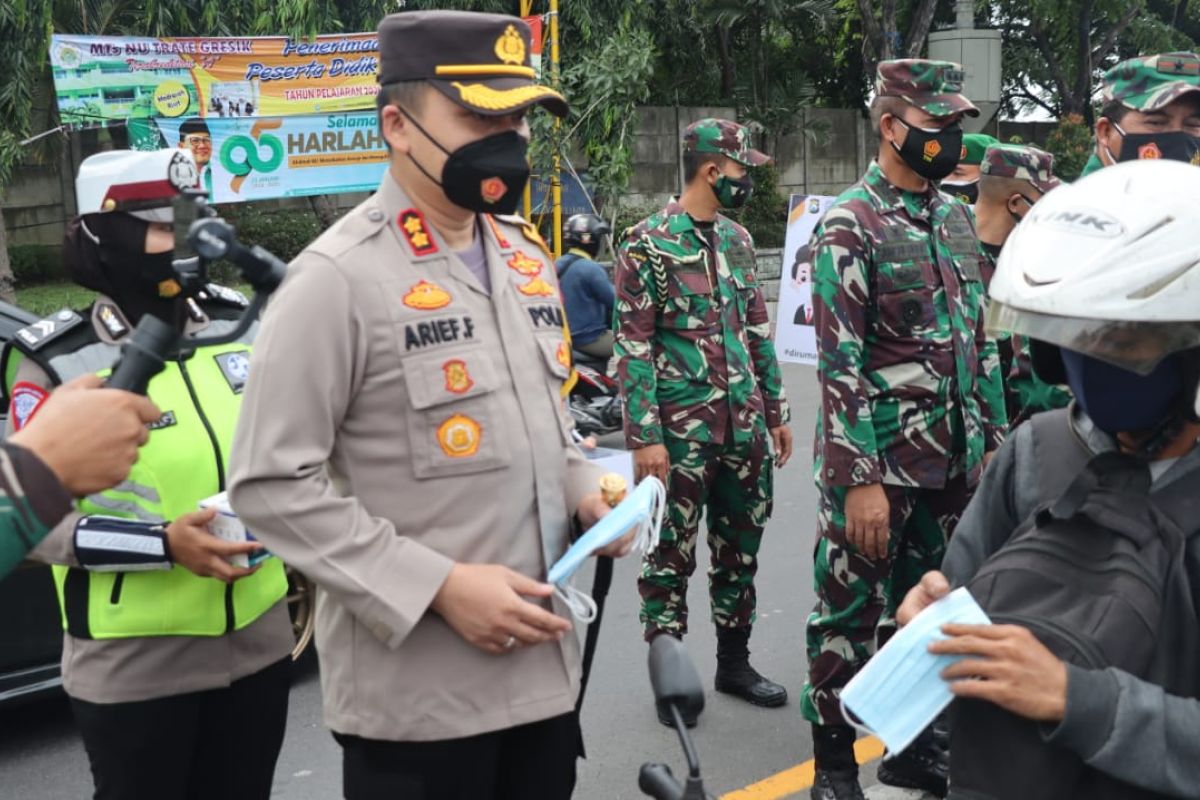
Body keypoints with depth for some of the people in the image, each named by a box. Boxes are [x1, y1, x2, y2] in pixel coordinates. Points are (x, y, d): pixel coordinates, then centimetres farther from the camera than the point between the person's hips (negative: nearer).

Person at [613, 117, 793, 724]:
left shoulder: (737, 240, 12)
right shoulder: (648, 243, -9)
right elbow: (632, 346, -13)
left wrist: (775, 412, 15)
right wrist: (645, 436, -17)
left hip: (745, 426, 7)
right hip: (682, 430, -7)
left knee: (740, 548, 14)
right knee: (671, 555, 3)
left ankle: (734, 662, 29)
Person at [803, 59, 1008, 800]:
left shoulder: (957, 218, 11)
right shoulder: (848, 226, -12)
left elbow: (981, 341, 16)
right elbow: (840, 364, -17)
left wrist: (994, 440, 13)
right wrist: (860, 480, -20)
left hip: (953, 463, 7)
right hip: (879, 463, -7)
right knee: (851, 615, 4)